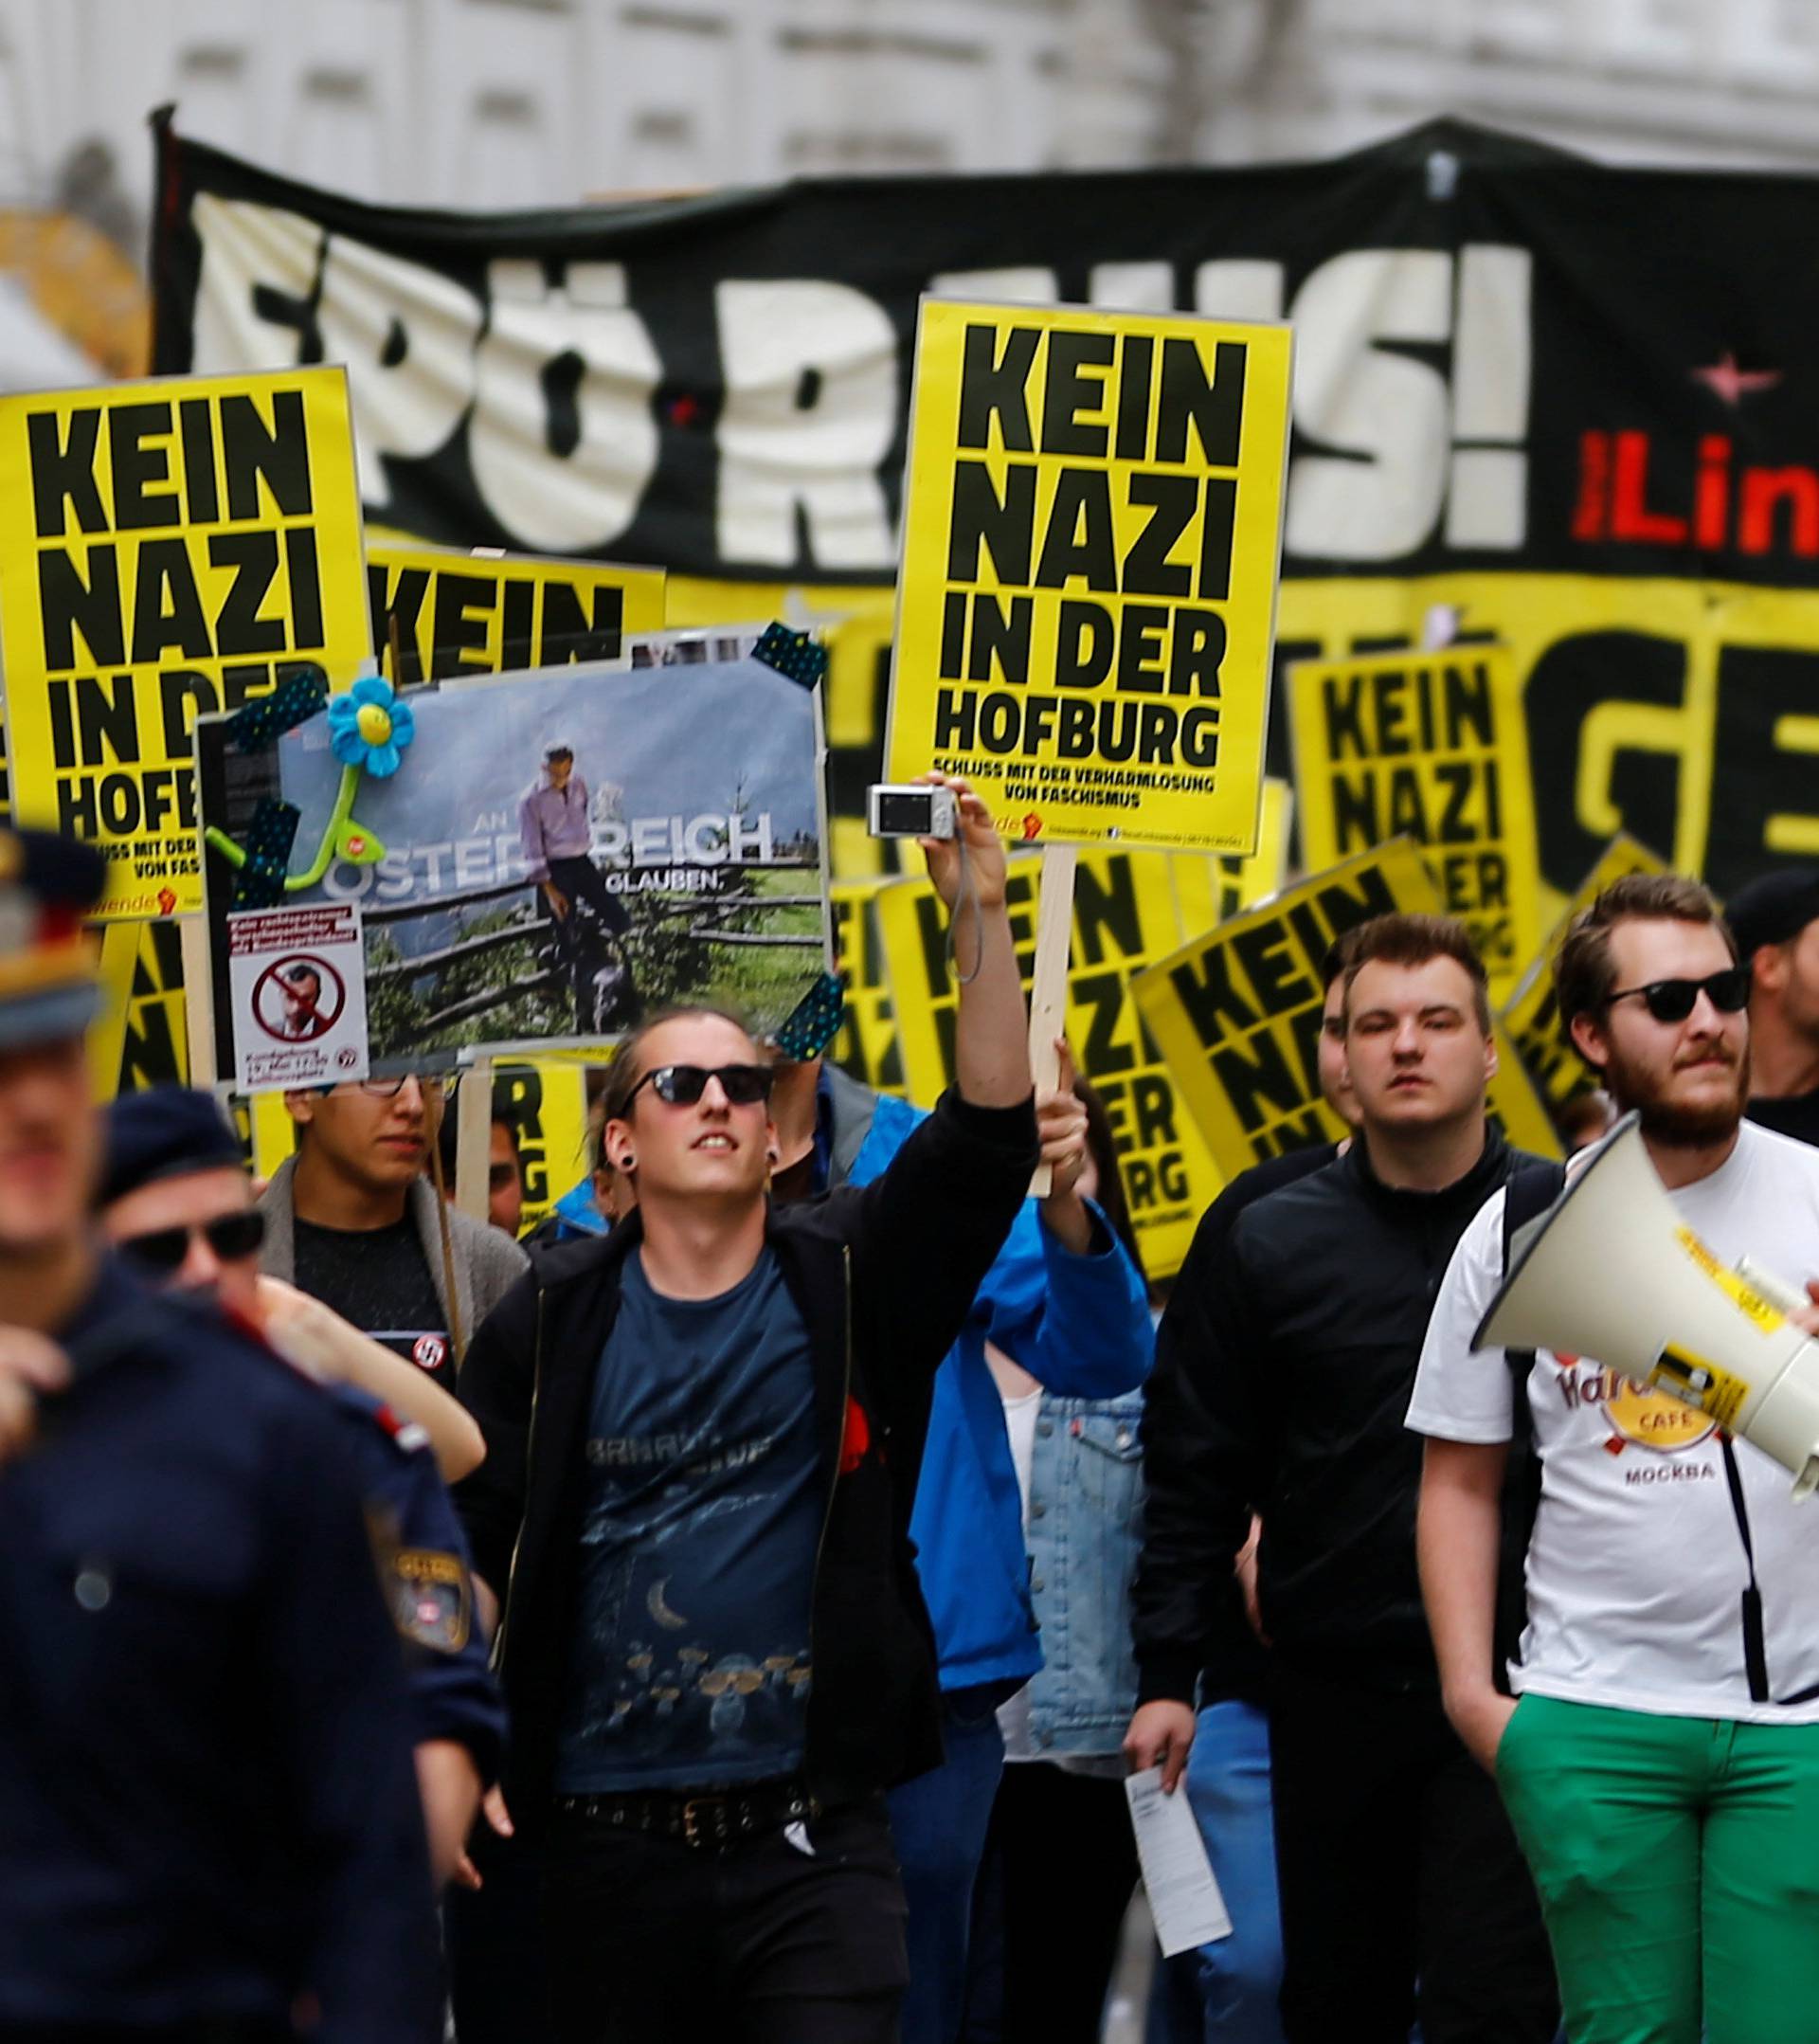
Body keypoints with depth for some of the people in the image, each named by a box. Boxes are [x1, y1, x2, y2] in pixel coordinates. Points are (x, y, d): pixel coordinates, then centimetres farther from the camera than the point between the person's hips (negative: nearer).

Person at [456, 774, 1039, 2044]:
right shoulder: (553, 1321, 5)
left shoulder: (847, 1283, 3)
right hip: (609, 1845, 1)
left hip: (814, 1842, -1)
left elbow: (987, 1141, -10)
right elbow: (468, 1546, 6)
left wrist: (982, 918, -19)